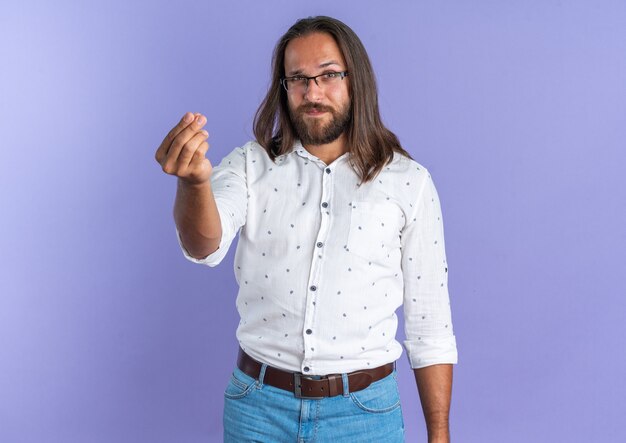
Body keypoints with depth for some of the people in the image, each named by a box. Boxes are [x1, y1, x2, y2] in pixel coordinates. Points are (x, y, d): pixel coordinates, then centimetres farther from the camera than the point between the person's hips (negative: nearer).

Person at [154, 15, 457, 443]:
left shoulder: (409, 182, -2)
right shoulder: (250, 166, -1)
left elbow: (430, 326, 0)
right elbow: (204, 245, -21)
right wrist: (194, 181, -42)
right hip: (259, 406, 1)